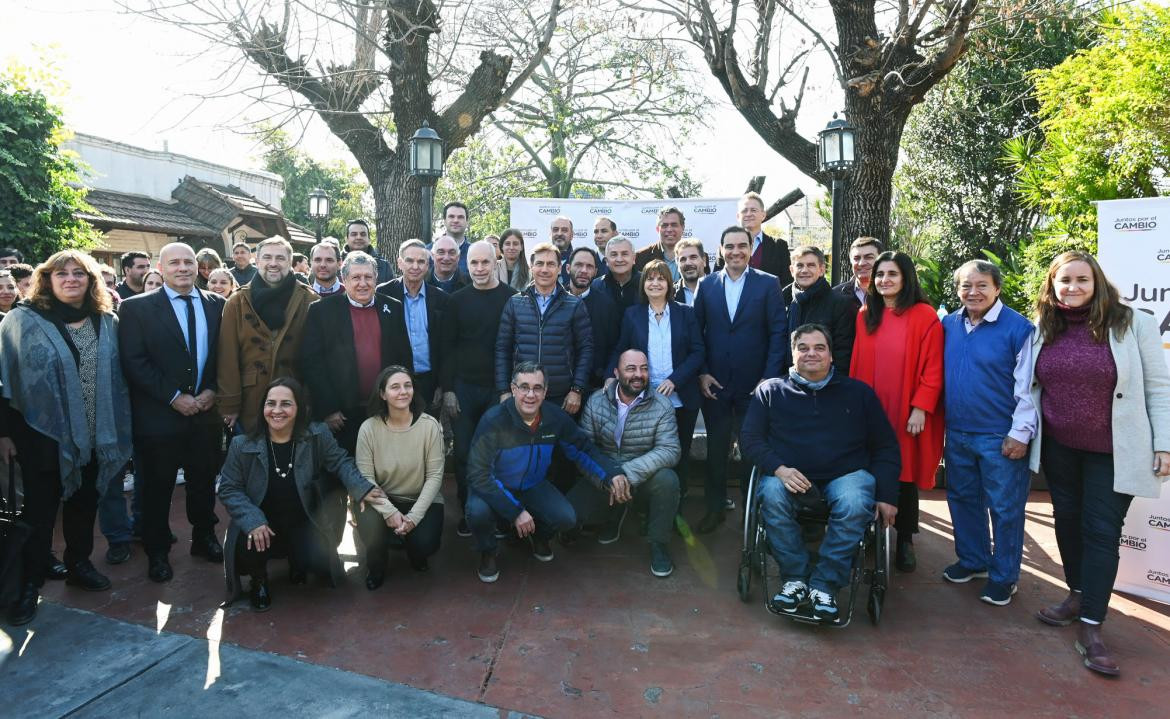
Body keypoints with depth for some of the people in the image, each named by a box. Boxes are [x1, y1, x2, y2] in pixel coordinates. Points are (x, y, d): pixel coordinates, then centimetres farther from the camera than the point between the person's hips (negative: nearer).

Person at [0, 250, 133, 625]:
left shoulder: (107, 322, 3)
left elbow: (116, 376, 7)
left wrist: (119, 428, 6)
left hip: (93, 434, 3)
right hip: (43, 433, -3)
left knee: (84, 503, 16)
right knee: (39, 510, 6)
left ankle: (79, 564, 33)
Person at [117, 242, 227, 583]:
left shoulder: (217, 305, 6)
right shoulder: (137, 308, -4)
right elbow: (133, 362, -10)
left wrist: (212, 390, -7)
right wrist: (173, 397, -15)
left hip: (206, 411, 3)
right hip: (159, 415, -3)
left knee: (204, 482, 15)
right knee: (157, 488, 9)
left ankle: (204, 538, 33)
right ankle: (157, 552, 25)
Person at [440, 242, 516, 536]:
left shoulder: (511, 298, -2)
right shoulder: (457, 300, 3)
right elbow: (447, 347, 4)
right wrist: (447, 389, -2)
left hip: (500, 388, -1)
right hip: (463, 388, 2)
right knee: (464, 453, 6)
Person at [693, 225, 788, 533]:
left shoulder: (768, 284, -1)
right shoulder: (706, 285, 5)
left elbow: (778, 332, -4)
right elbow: (696, 332, 5)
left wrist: (770, 378, -10)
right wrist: (702, 373, -3)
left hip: (754, 384, -2)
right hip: (714, 382, 2)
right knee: (716, 448, 11)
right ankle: (715, 507, 25)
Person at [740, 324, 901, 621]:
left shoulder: (858, 392, 14)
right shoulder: (770, 390, 12)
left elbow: (886, 447, 14)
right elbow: (749, 439, 5)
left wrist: (887, 495, 1)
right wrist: (779, 468, -15)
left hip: (846, 474, 0)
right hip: (788, 475, 0)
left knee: (854, 504, -33)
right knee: (772, 496, -33)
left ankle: (825, 584, -19)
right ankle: (795, 577, -16)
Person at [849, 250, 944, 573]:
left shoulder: (924, 316, -5)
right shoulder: (865, 316, 8)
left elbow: (932, 369, -8)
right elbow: (857, 365, 10)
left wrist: (920, 408, -14)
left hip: (907, 413, -3)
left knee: (905, 476, 6)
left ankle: (905, 541, 21)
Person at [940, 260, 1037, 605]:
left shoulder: (1018, 327, -10)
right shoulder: (948, 325, 5)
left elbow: (1027, 386, -10)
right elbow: (937, 375, 13)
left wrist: (1020, 432, -12)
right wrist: (943, 421, 10)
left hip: (1001, 437, -5)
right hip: (957, 434, 5)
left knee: (1005, 508, 5)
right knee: (962, 499, 17)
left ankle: (1003, 576, 20)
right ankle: (972, 560, 34)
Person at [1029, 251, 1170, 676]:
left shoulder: (1133, 324, -8)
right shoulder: (1044, 330, 2)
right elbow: (1033, 387, 9)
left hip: (1112, 451, -4)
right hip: (1058, 448, 4)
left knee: (1101, 531, -1)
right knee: (1067, 521, 15)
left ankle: (1090, 628, 5)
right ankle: (1078, 595, 35)